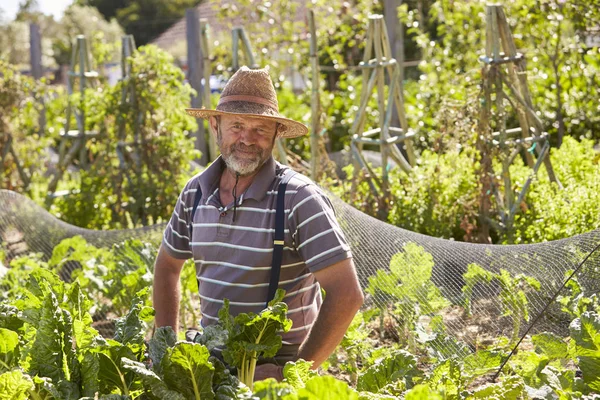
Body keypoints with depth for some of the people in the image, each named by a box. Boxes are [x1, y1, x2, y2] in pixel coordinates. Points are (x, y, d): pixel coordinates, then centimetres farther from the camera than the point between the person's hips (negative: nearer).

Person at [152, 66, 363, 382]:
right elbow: (167, 264, 21)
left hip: (276, 369, -5)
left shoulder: (300, 200, -12)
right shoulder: (195, 192, 5)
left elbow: (346, 295, -16)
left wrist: (296, 370, -16)